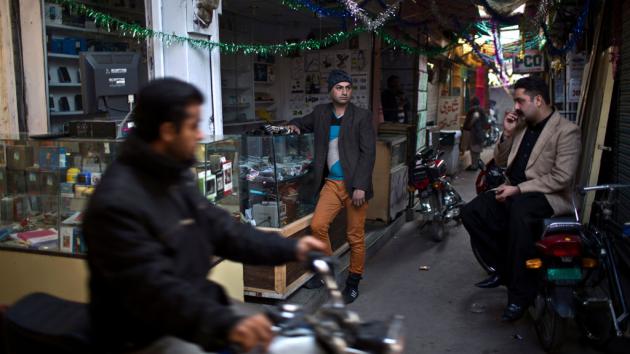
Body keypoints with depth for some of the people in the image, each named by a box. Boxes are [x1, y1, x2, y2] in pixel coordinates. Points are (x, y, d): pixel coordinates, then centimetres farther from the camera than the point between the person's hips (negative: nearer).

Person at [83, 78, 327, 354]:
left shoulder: (177, 176, 5)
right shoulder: (117, 202, -24)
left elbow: (220, 229, 9)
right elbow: (152, 290, -30)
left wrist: (291, 250, 3)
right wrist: (226, 324, -40)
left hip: (198, 308, 8)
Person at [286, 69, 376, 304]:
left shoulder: (362, 117, -4)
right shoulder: (321, 112, 9)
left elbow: (368, 153, -9)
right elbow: (306, 123, 31)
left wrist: (360, 186, -16)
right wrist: (294, 125, 6)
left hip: (354, 184, -4)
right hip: (331, 183, 4)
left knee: (355, 236, 2)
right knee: (317, 226, -2)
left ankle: (353, 282, 19)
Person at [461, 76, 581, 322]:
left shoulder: (566, 131, -8)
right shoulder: (522, 125, 14)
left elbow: (561, 178, -17)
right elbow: (501, 161, 18)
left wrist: (519, 189, -21)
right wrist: (507, 134, 1)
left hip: (549, 197, -7)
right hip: (515, 192, 7)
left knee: (519, 212, -40)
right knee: (471, 212, -15)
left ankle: (521, 293, -28)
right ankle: (504, 269, 2)